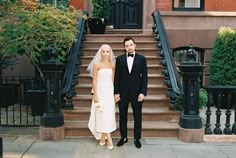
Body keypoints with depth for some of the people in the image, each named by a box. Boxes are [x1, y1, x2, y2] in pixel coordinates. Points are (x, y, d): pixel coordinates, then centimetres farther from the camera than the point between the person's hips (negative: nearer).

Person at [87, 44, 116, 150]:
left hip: (109, 92, 4)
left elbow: (113, 79, 10)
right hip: (100, 91, -4)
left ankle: (103, 137, 19)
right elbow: (94, 81, -7)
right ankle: (108, 138, 2)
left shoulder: (112, 65, 5)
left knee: (109, 114, 5)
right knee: (102, 114, -3)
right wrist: (95, 95, -10)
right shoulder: (97, 64, -6)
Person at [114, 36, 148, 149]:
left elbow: (144, 77, -2)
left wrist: (143, 92, -9)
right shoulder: (119, 59, 2)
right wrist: (116, 92, -4)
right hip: (123, 92, 1)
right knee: (122, 116, 10)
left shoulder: (141, 59, 0)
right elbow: (116, 77, 2)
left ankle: (137, 138, 21)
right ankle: (123, 137, 24)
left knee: (137, 117, 8)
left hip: (136, 92, -1)